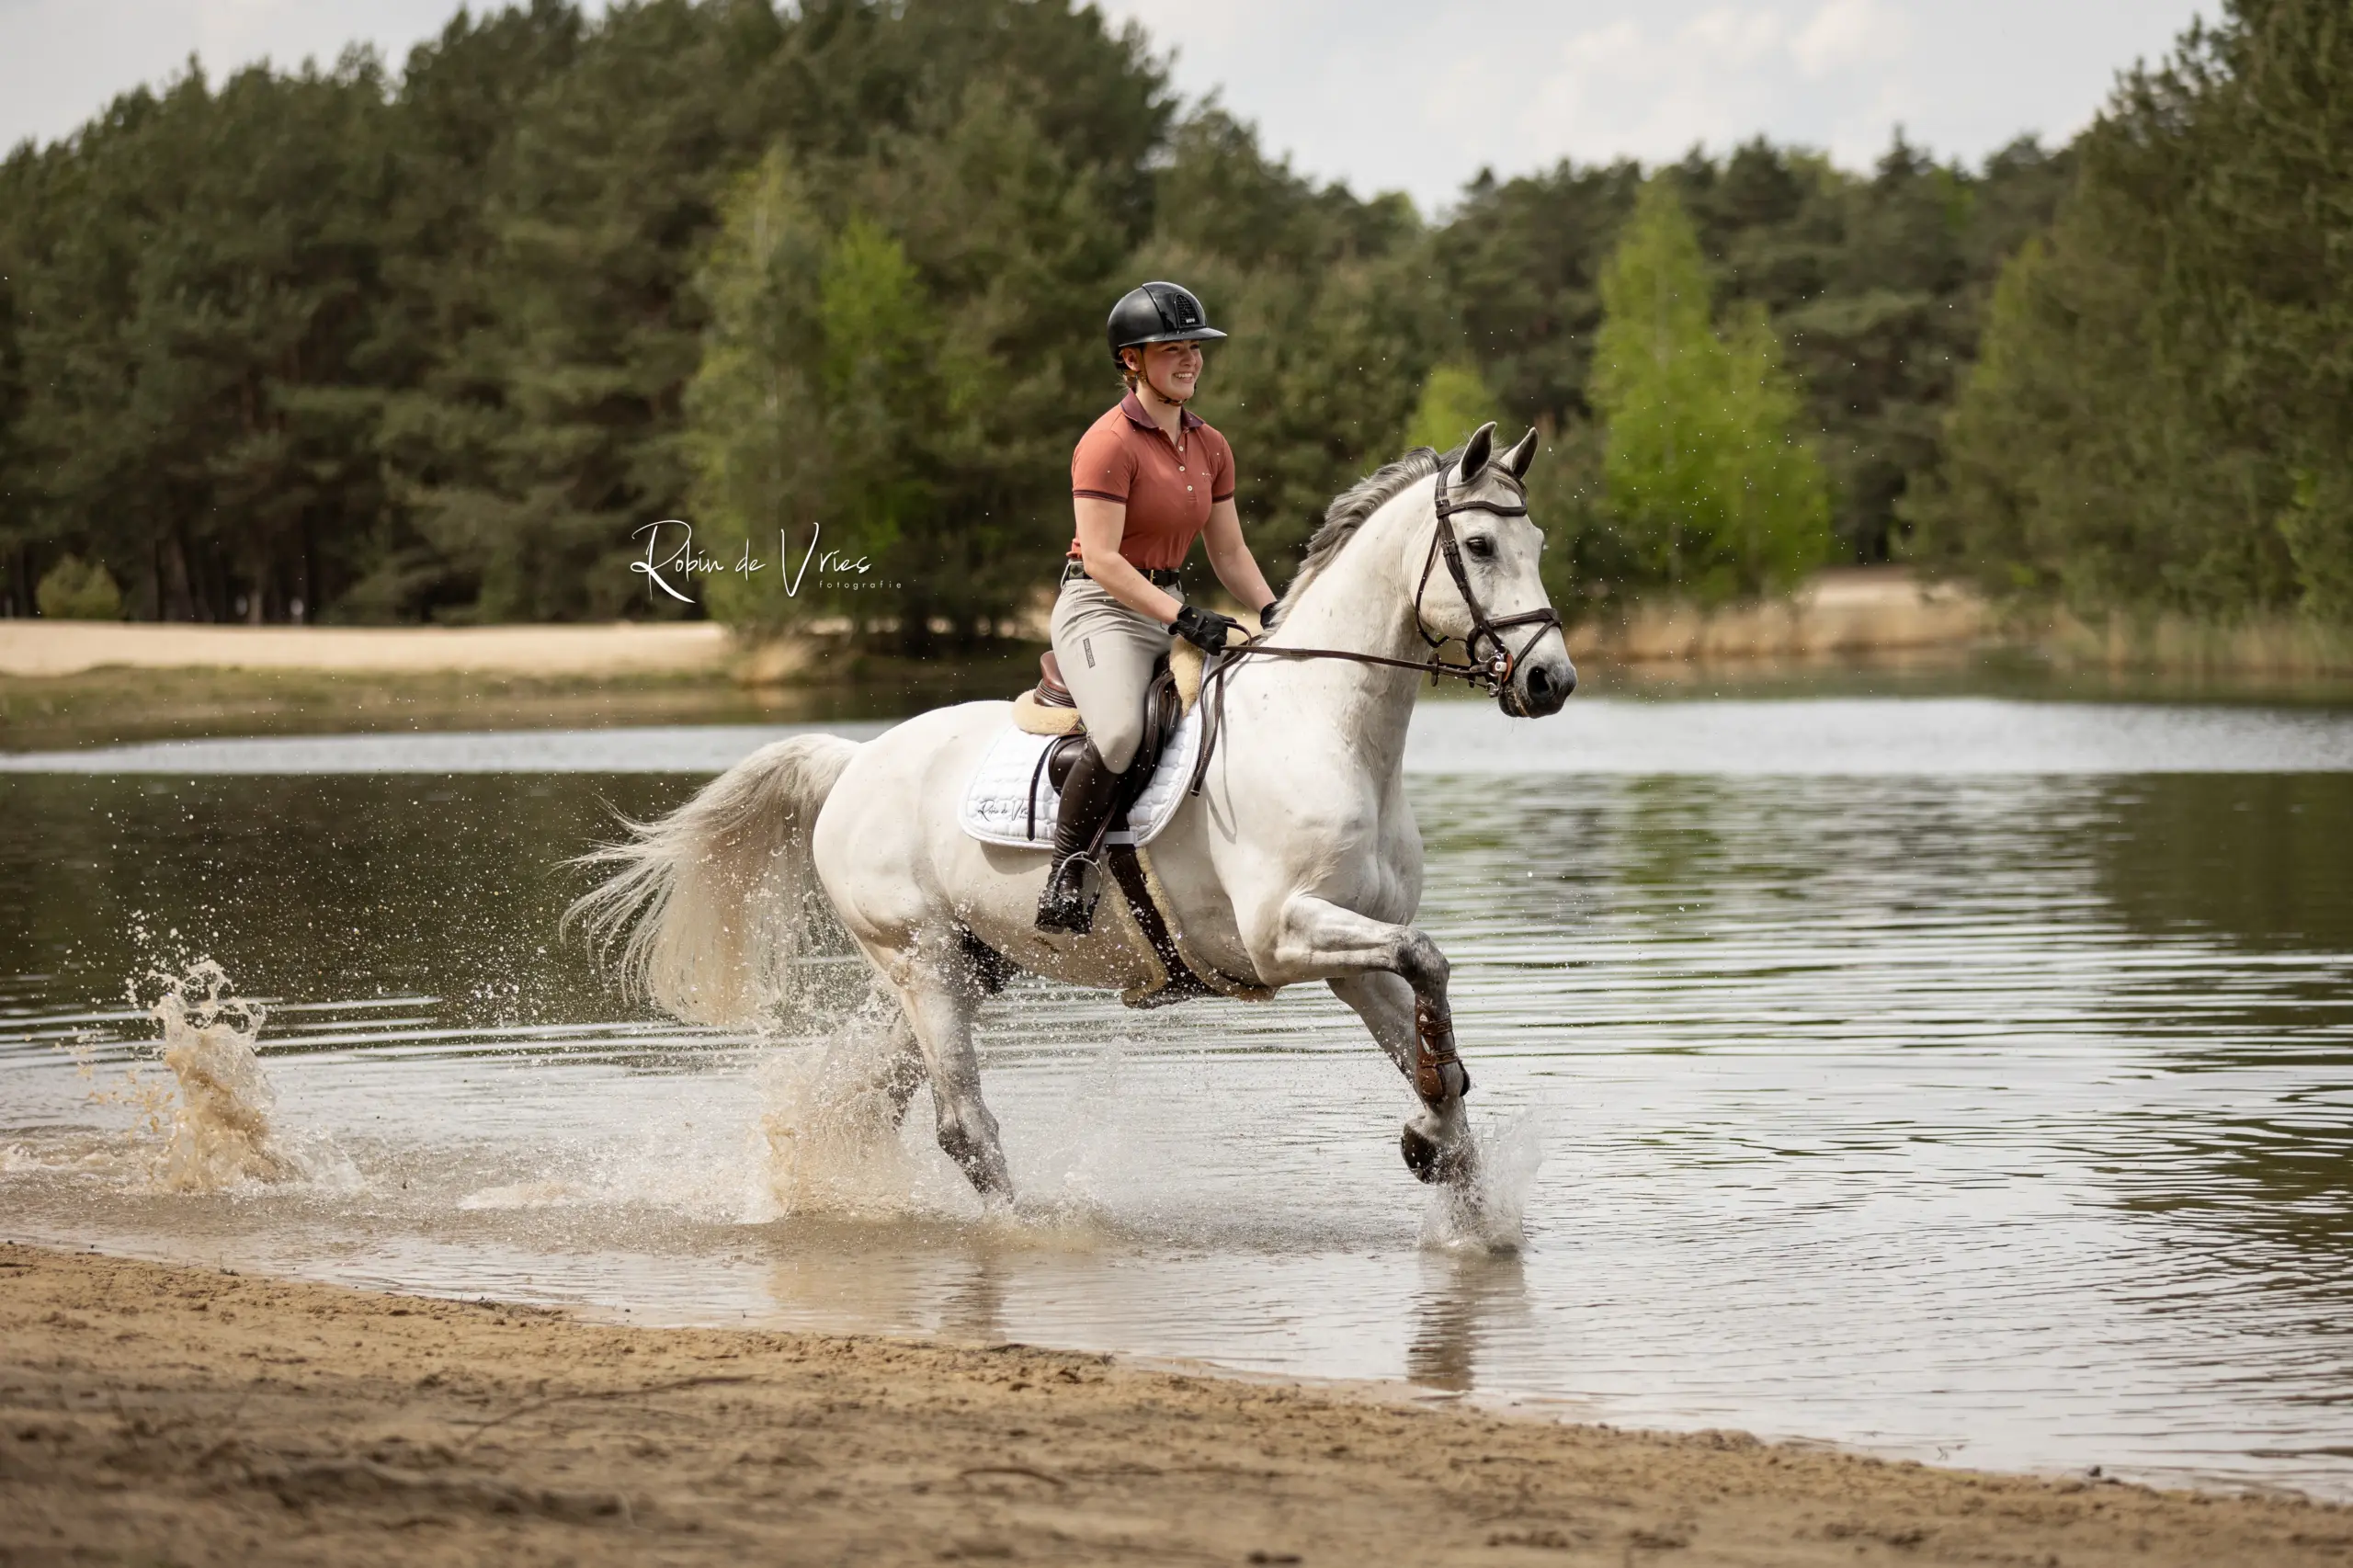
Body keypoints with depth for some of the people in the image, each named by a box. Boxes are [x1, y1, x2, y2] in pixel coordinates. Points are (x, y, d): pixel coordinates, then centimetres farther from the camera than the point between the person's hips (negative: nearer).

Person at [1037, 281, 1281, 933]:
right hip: (1099, 608, -8)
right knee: (1121, 732, -35)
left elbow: (1230, 554, 17)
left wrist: (1274, 617, 0)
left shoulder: (1210, 447, 12)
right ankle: (1064, 880, -22)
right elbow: (1100, 559, -19)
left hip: (1169, 609, 8)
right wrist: (1184, 618, -25)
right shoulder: (1109, 444, -12)